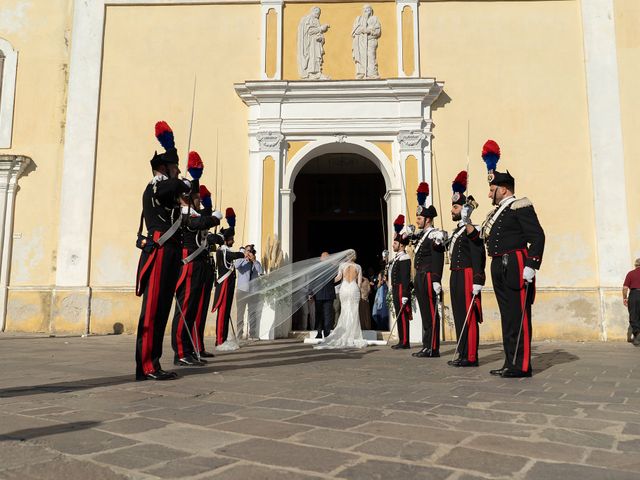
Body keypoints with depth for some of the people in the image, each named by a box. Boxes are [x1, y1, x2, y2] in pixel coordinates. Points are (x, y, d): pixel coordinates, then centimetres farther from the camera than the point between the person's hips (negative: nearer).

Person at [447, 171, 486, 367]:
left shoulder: (472, 230, -10)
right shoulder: (457, 231, 18)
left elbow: (478, 258, -18)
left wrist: (477, 282, -25)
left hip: (467, 276, -9)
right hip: (456, 277, 9)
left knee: (468, 316, -5)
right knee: (459, 316, 12)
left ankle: (470, 357, -1)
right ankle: (463, 354, 19)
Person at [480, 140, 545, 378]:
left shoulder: (520, 207, -7)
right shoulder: (497, 212, 20)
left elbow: (537, 236, -15)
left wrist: (531, 266, -21)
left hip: (515, 266, -9)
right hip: (499, 267, 9)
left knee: (518, 315, -5)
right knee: (507, 315, 11)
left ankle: (521, 365, 1)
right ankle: (510, 363, 19)